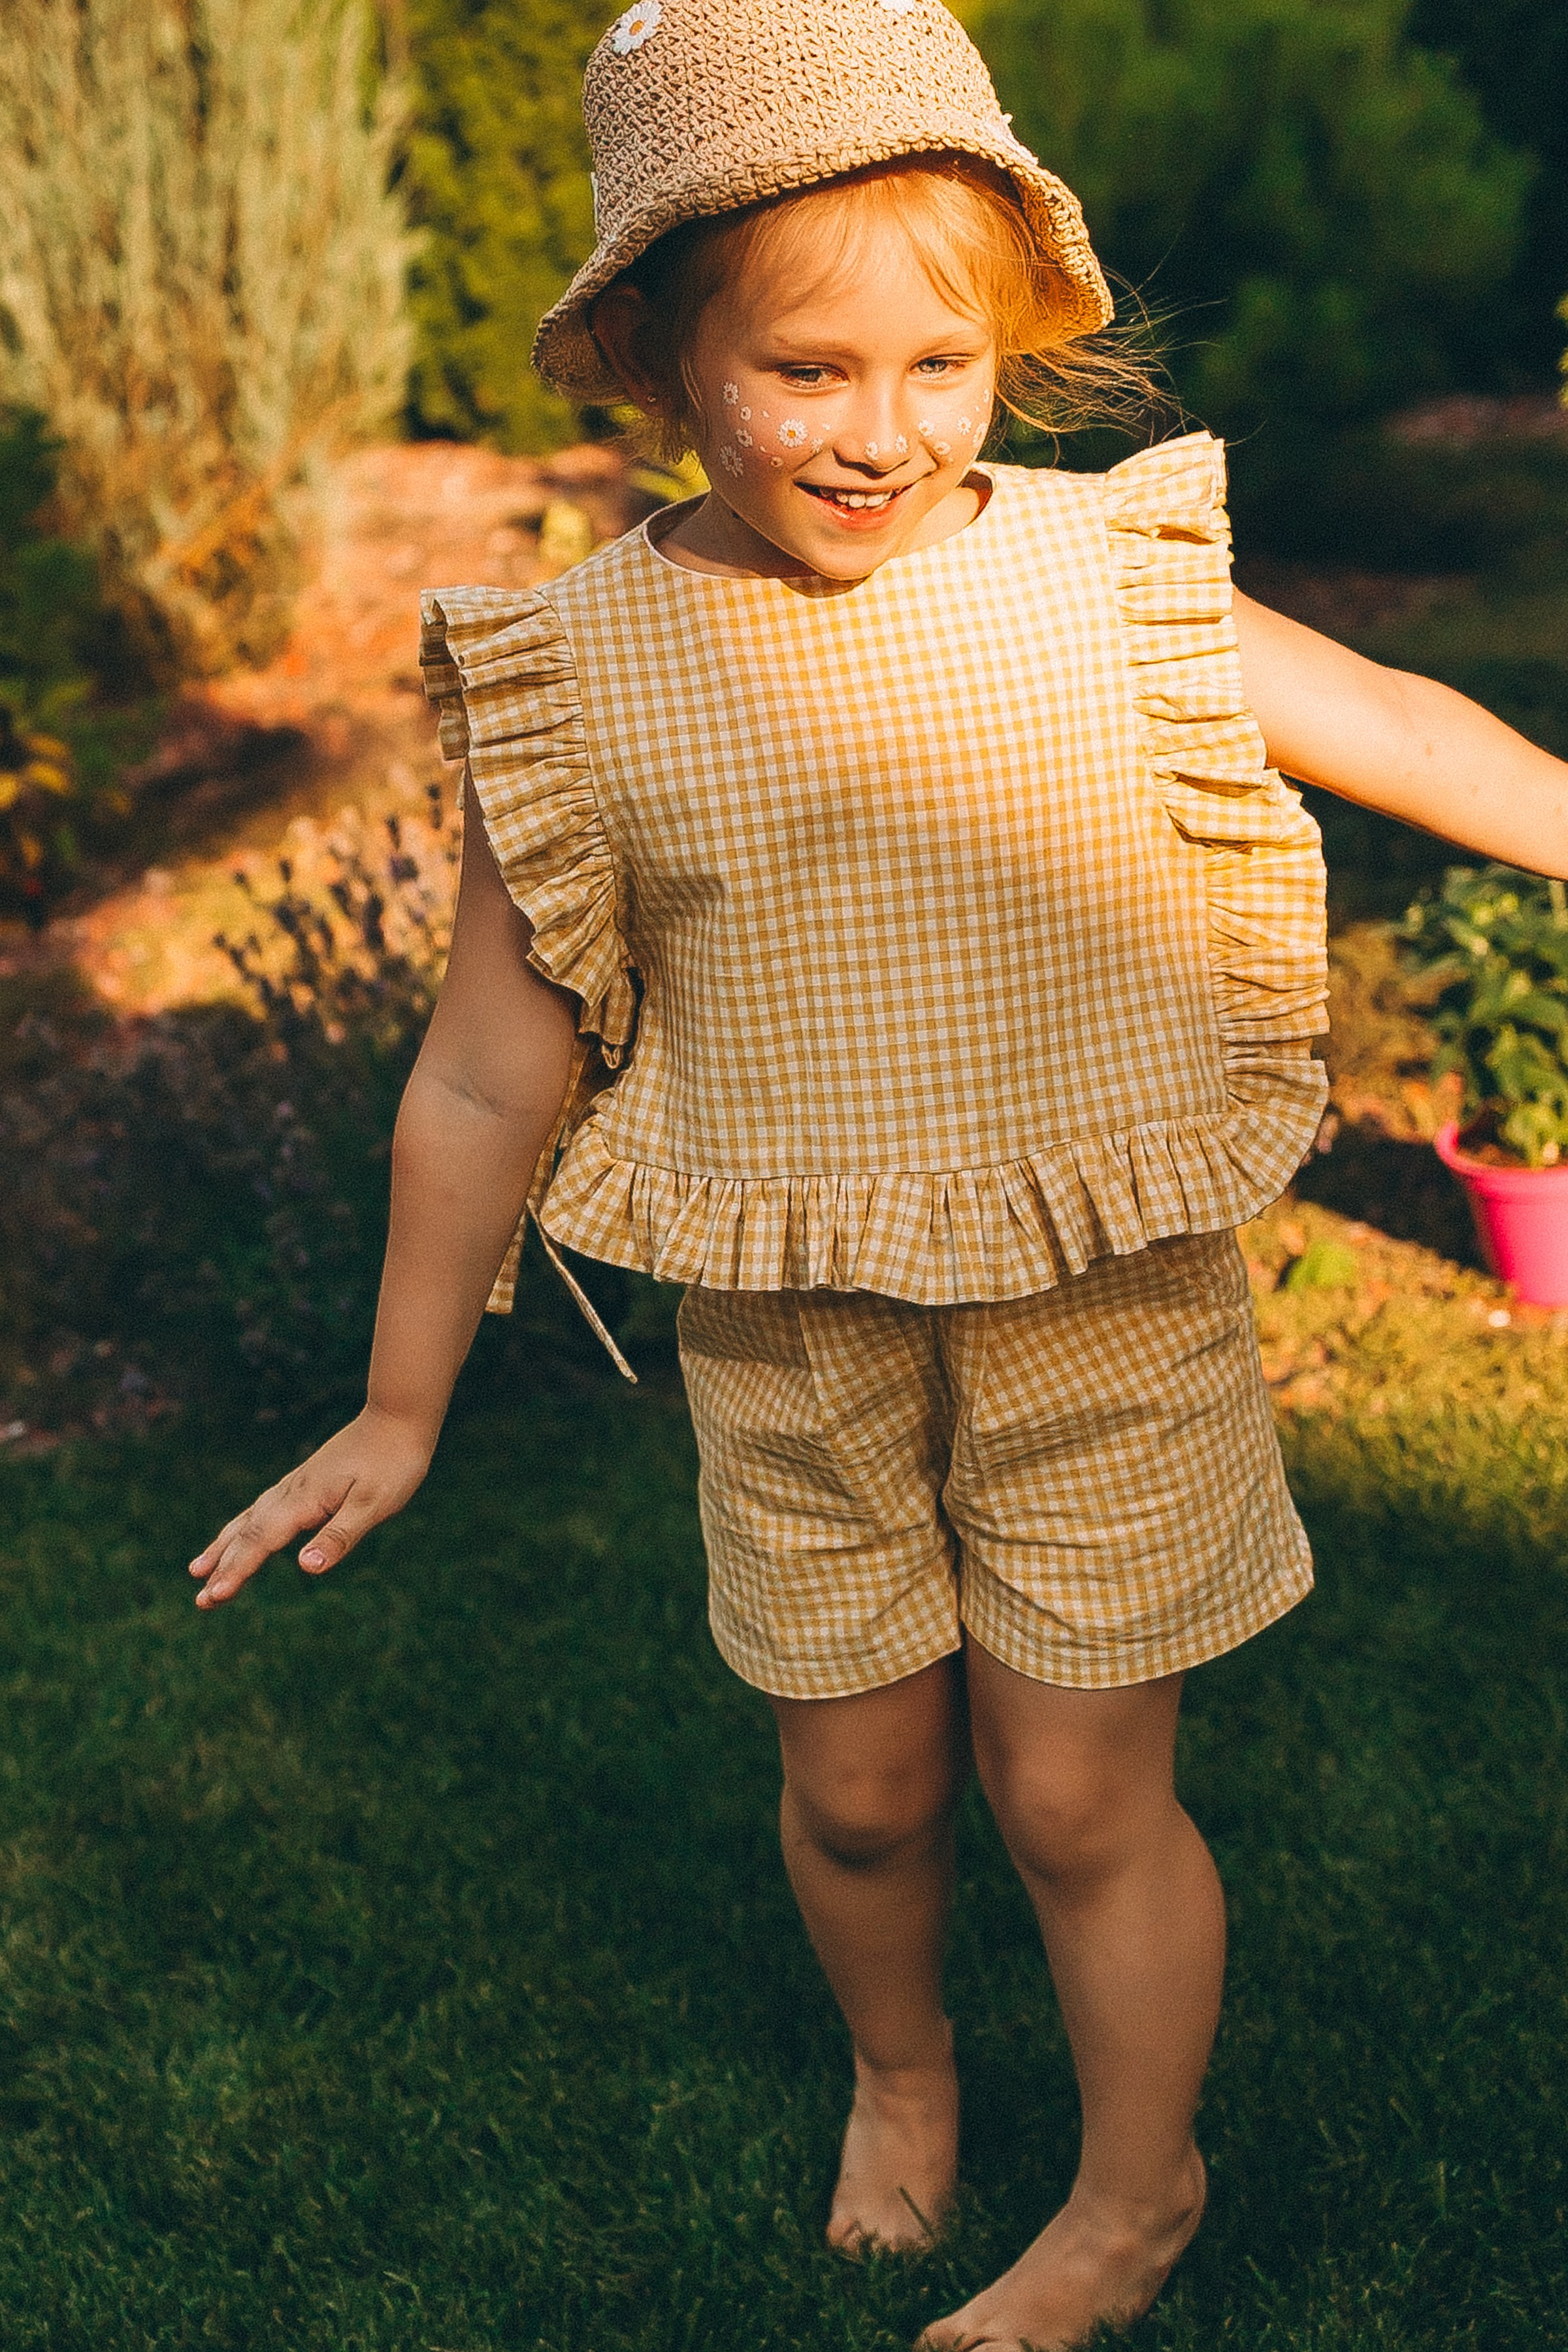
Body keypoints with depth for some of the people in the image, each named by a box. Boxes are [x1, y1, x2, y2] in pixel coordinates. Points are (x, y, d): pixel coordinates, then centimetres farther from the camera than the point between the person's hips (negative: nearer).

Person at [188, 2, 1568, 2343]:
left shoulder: (1108, 574, -10)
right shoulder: (583, 677, -10)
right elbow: (491, 1081, -1)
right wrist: (400, 1411, 6)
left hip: (1109, 1312, -1)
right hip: (797, 1341, 1)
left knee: (1077, 1793, 8)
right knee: (859, 1783, 15)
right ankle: (899, 2066, 49)